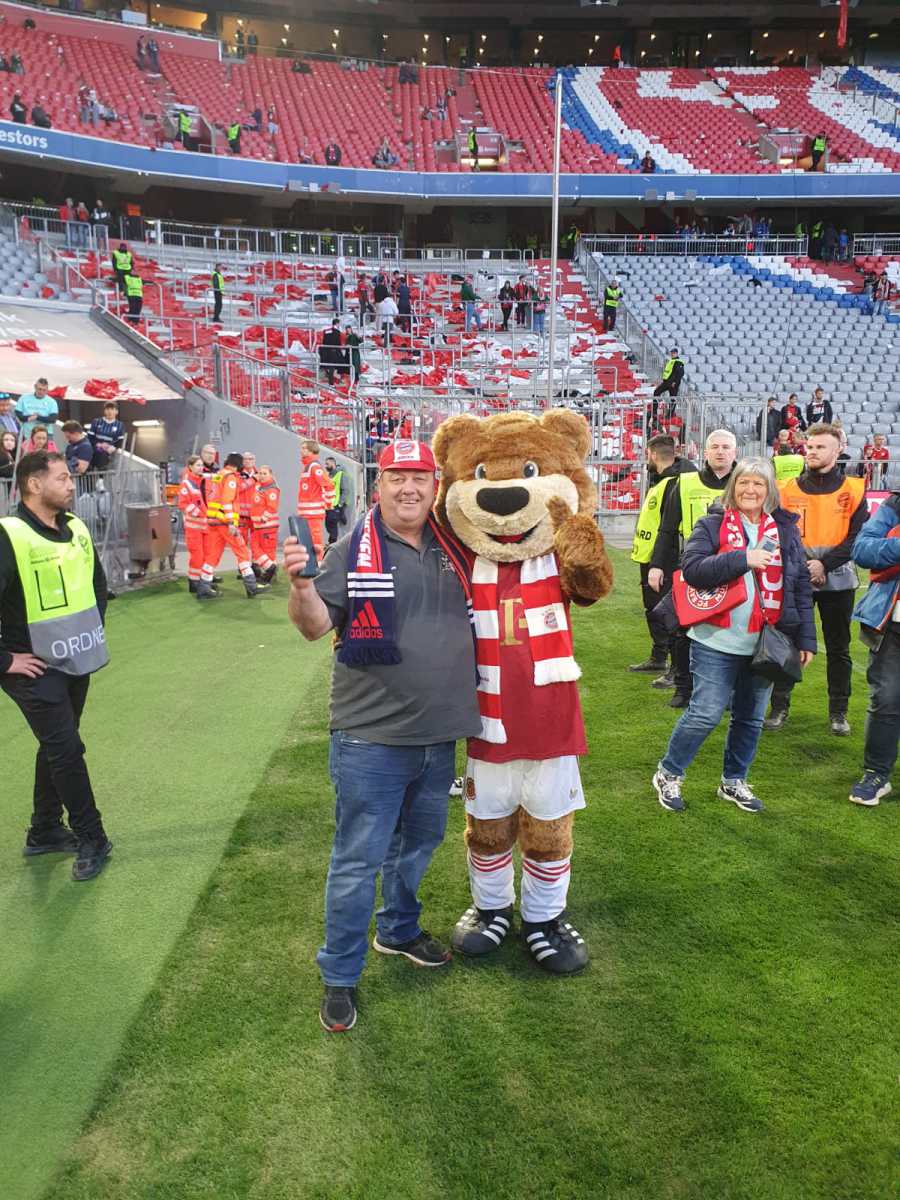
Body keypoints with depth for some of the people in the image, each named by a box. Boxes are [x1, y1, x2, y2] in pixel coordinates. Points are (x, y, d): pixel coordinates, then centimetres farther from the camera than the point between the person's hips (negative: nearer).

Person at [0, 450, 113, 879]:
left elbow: (98, 582, 22)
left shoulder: (76, 529, 5)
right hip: (36, 669, -7)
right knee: (67, 750, -3)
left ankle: (44, 832, 33)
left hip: (76, 662, 7)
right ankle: (91, 839, 12)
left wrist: (93, 630, 16)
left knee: (57, 747, 17)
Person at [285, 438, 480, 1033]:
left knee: (419, 843, 23)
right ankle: (340, 976, 23)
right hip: (372, 738, -5)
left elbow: (476, 616, 23)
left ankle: (399, 928, 47)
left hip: (439, 736, 6)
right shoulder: (354, 550, -8)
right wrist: (302, 585, -30)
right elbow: (315, 625, -12)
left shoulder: (452, 549, 7)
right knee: (359, 858, 4)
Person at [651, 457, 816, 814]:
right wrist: (743, 558, -20)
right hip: (718, 641, -4)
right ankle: (668, 774, 16)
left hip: (765, 644, 4)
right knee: (706, 713, -4)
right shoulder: (712, 524, -2)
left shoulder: (785, 529, 8)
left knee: (751, 718, 13)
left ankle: (734, 781, 31)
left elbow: (801, 587, 10)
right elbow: (691, 567, -15)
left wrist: (806, 639, 6)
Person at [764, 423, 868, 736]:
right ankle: (779, 707, 14)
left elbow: (857, 539, -5)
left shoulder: (854, 490, 1)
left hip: (838, 581, 0)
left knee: (838, 648, 8)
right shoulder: (788, 489, 4)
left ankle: (838, 712, 20)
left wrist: (824, 564, -16)